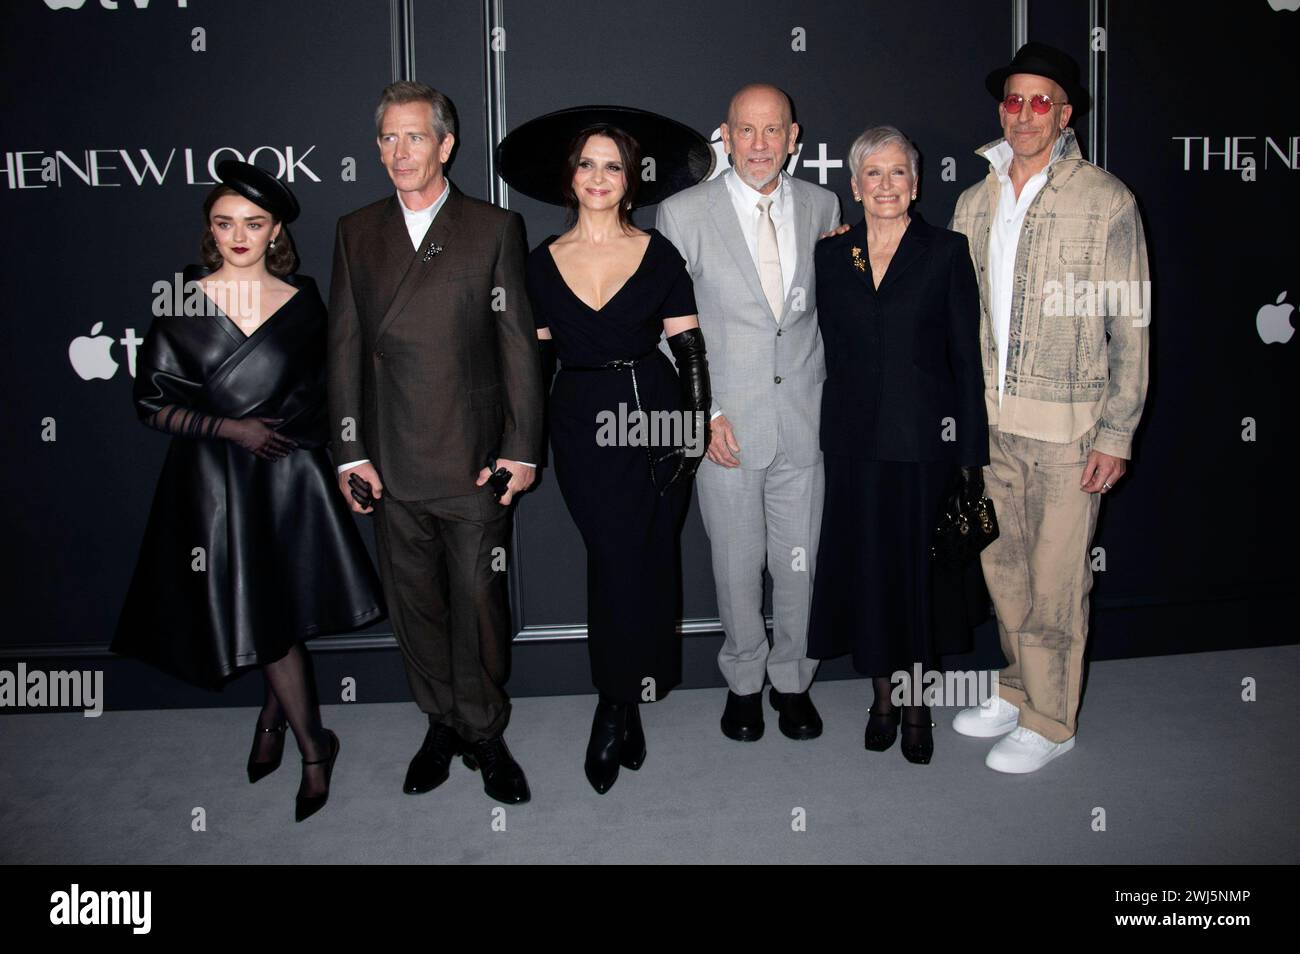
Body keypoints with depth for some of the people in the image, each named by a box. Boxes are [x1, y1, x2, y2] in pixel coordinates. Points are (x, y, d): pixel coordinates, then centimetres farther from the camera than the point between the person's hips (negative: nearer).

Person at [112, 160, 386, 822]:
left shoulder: (302, 303, 3)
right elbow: (152, 403, -3)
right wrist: (228, 428, -13)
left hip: (290, 474, 1)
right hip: (216, 480, -1)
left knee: (283, 613, 4)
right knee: (261, 620, 3)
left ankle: (273, 717, 31)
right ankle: (313, 748, 23)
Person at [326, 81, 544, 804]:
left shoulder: (495, 228, 1)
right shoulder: (357, 232, 10)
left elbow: (519, 343, -1)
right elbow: (345, 347, 7)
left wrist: (522, 448, -5)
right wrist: (351, 451, 2)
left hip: (475, 460, -3)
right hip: (392, 465, 3)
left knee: (479, 600, 3)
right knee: (416, 603, 11)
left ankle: (485, 733, 22)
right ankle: (443, 724, 29)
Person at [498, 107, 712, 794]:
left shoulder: (659, 255, 5)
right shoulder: (543, 263, 8)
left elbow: (690, 350, 4)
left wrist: (696, 424, -7)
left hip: (655, 418, 0)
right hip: (581, 427, 0)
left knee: (646, 558, 1)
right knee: (618, 556, -7)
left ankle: (615, 710, 17)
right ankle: (626, 707, 7)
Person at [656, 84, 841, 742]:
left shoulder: (821, 207, 5)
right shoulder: (684, 213, -4)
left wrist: (830, 391, 8)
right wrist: (702, 412, -9)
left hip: (804, 417, 2)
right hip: (725, 425, -2)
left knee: (798, 562, 10)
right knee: (737, 563, 9)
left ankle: (792, 679, 31)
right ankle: (744, 681, 31)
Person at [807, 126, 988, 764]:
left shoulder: (947, 252, 1)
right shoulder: (830, 256, 8)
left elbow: (967, 356, -1)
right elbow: (827, 350, 9)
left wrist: (971, 452, -6)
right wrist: (825, 431, 2)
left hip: (924, 440, -2)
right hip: (854, 440, 2)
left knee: (919, 569, 5)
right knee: (865, 565, 8)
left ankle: (918, 705, 22)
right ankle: (883, 694, 26)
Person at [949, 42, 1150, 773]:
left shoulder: (1107, 201, -5)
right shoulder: (975, 203, 9)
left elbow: (1131, 327, -5)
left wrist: (1118, 433, -9)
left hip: (1067, 426, -5)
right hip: (989, 419, 5)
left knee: (1056, 580, 3)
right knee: (1002, 564, 14)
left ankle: (1051, 720, 20)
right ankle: (1018, 690, 33)